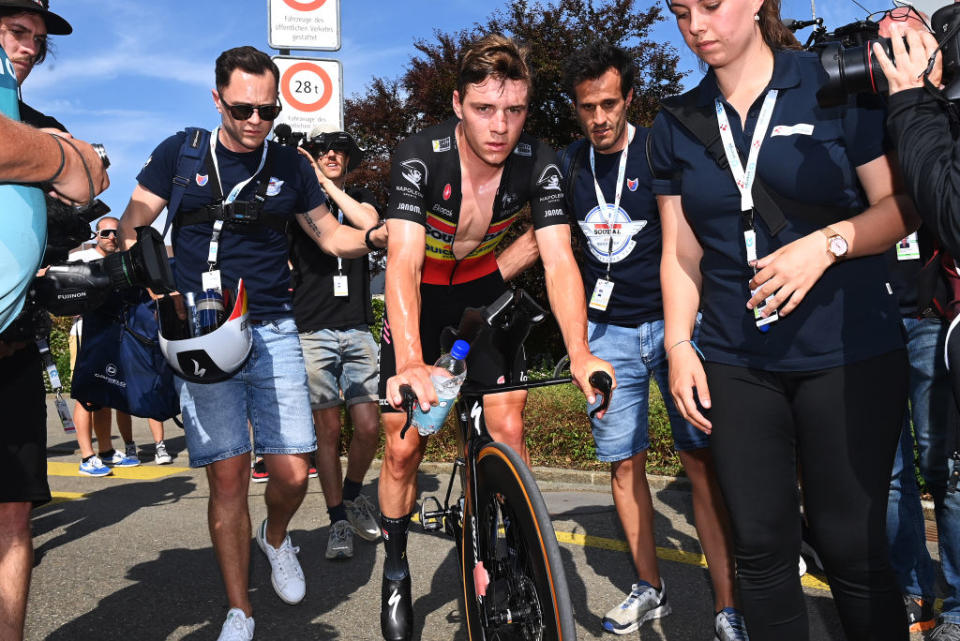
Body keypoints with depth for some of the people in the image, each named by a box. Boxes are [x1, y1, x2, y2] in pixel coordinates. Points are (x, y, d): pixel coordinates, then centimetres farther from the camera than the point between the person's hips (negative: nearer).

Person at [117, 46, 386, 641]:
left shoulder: (291, 166, 9)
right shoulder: (181, 153, 5)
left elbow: (332, 236, 16)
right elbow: (131, 228, 3)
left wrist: (380, 234, -5)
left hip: (274, 333, 2)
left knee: (293, 473, -4)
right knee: (228, 475, -3)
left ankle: (276, 537, 33)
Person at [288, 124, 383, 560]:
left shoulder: (360, 199, 14)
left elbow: (368, 223, -9)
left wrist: (325, 181, -9)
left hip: (358, 329, 2)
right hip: (313, 331, -2)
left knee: (368, 427, -3)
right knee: (327, 428, -1)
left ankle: (353, 494, 25)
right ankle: (338, 520, 11)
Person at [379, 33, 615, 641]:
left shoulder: (538, 163, -21)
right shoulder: (420, 156, -28)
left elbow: (560, 261, -26)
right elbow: (403, 261, -38)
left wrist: (580, 353, -42)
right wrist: (410, 363, -53)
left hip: (484, 287, 2)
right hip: (420, 294, -1)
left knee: (508, 431, -7)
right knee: (404, 446, -2)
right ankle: (396, 570, 20)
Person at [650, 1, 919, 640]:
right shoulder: (677, 124, 9)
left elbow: (900, 205, -2)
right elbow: (681, 252, 10)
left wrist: (828, 243, -19)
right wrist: (679, 346, 1)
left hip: (849, 354, -2)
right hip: (736, 364, 3)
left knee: (850, 545, 0)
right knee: (761, 545, 6)